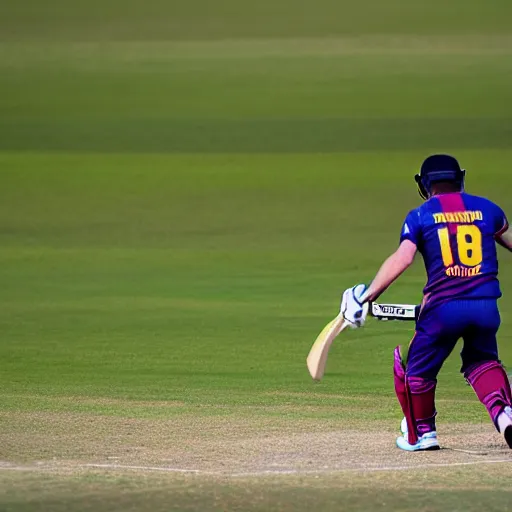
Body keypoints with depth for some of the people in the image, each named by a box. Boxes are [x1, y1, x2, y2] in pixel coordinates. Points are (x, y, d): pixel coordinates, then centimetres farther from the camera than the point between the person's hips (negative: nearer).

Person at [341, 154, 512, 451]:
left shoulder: (420, 216, 3)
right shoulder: (486, 208, 12)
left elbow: (402, 259, -10)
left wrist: (367, 295, -10)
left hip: (444, 307, -3)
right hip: (487, 305, 3)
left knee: (418, 369, 18)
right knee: (482, 361, 26)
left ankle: (422, 433, 26)